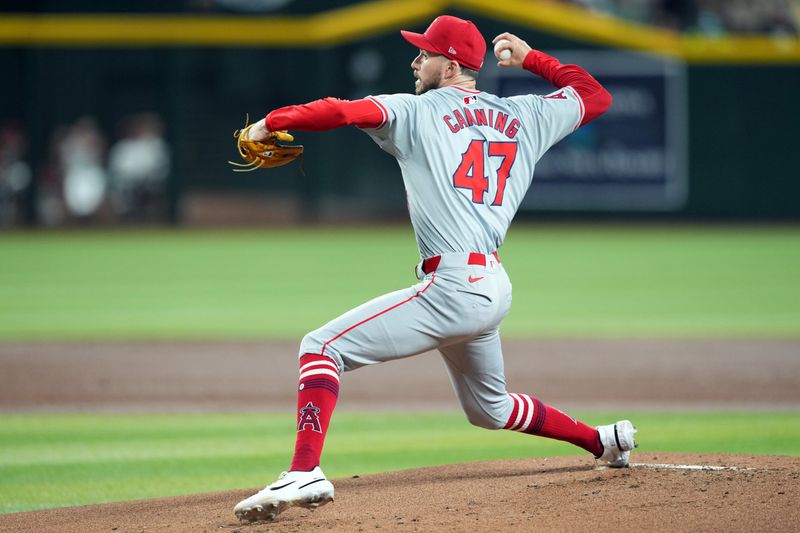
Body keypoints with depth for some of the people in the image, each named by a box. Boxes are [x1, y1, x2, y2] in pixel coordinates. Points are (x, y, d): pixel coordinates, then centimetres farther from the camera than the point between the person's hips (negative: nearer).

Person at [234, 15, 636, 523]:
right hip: (495, 288, 8)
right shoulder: (524, 115, 15)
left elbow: (342, 111, -14)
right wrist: (531, 58, 35)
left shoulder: (418, 111, -1)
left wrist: (273, 121, -1)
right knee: (489, 407, 32)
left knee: (322, 347, -11)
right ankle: (604, 441, 36)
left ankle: (305, 472, -28)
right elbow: (596, 95, 29)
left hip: (453, 286, -8)